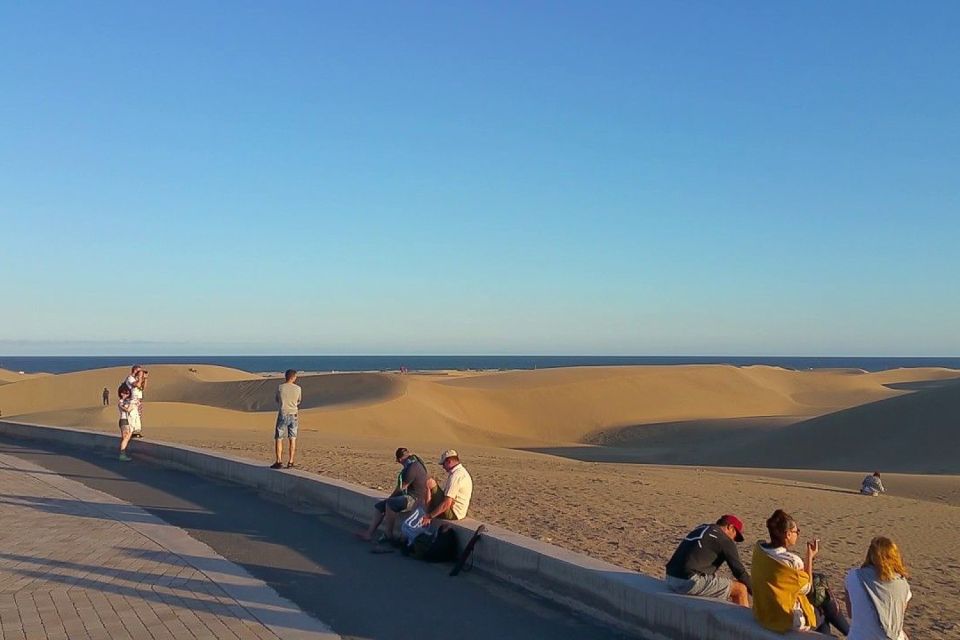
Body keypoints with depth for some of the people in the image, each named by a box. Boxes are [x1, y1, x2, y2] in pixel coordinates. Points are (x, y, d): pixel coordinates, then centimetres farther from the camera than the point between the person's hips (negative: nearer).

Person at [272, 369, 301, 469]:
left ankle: (279, 462, -1)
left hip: (282, 415, -2)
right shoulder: (298, 388, -2)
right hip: (293, 415, 2)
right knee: (292, 439, 10)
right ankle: (290, 462, 9)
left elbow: (277, 401, 10)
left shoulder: (280, 388, -6)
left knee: (279, 438, 5)